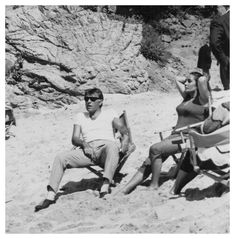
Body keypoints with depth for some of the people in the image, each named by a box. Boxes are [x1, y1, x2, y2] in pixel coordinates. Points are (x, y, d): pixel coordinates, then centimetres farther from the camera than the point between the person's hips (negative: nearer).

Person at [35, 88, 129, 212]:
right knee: (60, 158, -20)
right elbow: (74, 139, 15)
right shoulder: (80, 116, 28)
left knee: (112, 147, -40)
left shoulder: (109, 113, 23)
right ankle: (50, 196, -25)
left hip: (106, 146, -3)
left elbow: (123, 130, 10)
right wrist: (84, 144, -8)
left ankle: (105, 185, -53)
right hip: (88, 150, 3)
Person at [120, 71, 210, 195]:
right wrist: (188, 78, 28)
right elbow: (177, 80, 36)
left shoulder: (202, 100, -2)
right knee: (148, 163, -7)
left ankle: (154, 185, -14)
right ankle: (124, 190, -13)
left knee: (155, 149, -27)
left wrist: (202, 79, 1)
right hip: (175, 135, 8)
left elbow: (202, 79, -19)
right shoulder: (187, 97, 21)